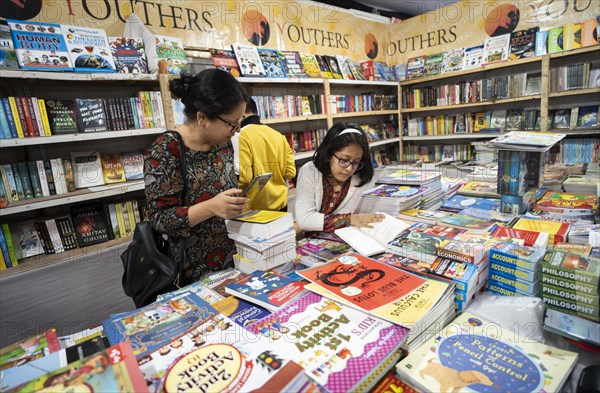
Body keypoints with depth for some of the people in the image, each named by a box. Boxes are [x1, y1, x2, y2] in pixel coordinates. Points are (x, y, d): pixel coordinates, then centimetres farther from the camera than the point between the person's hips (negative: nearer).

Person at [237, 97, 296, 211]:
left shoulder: (242, 136, -16)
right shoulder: (279, 136, 1)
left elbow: (243, 177, -21)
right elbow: (290, 172, 1)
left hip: (255, 207, -5)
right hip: (280, 203, 5)